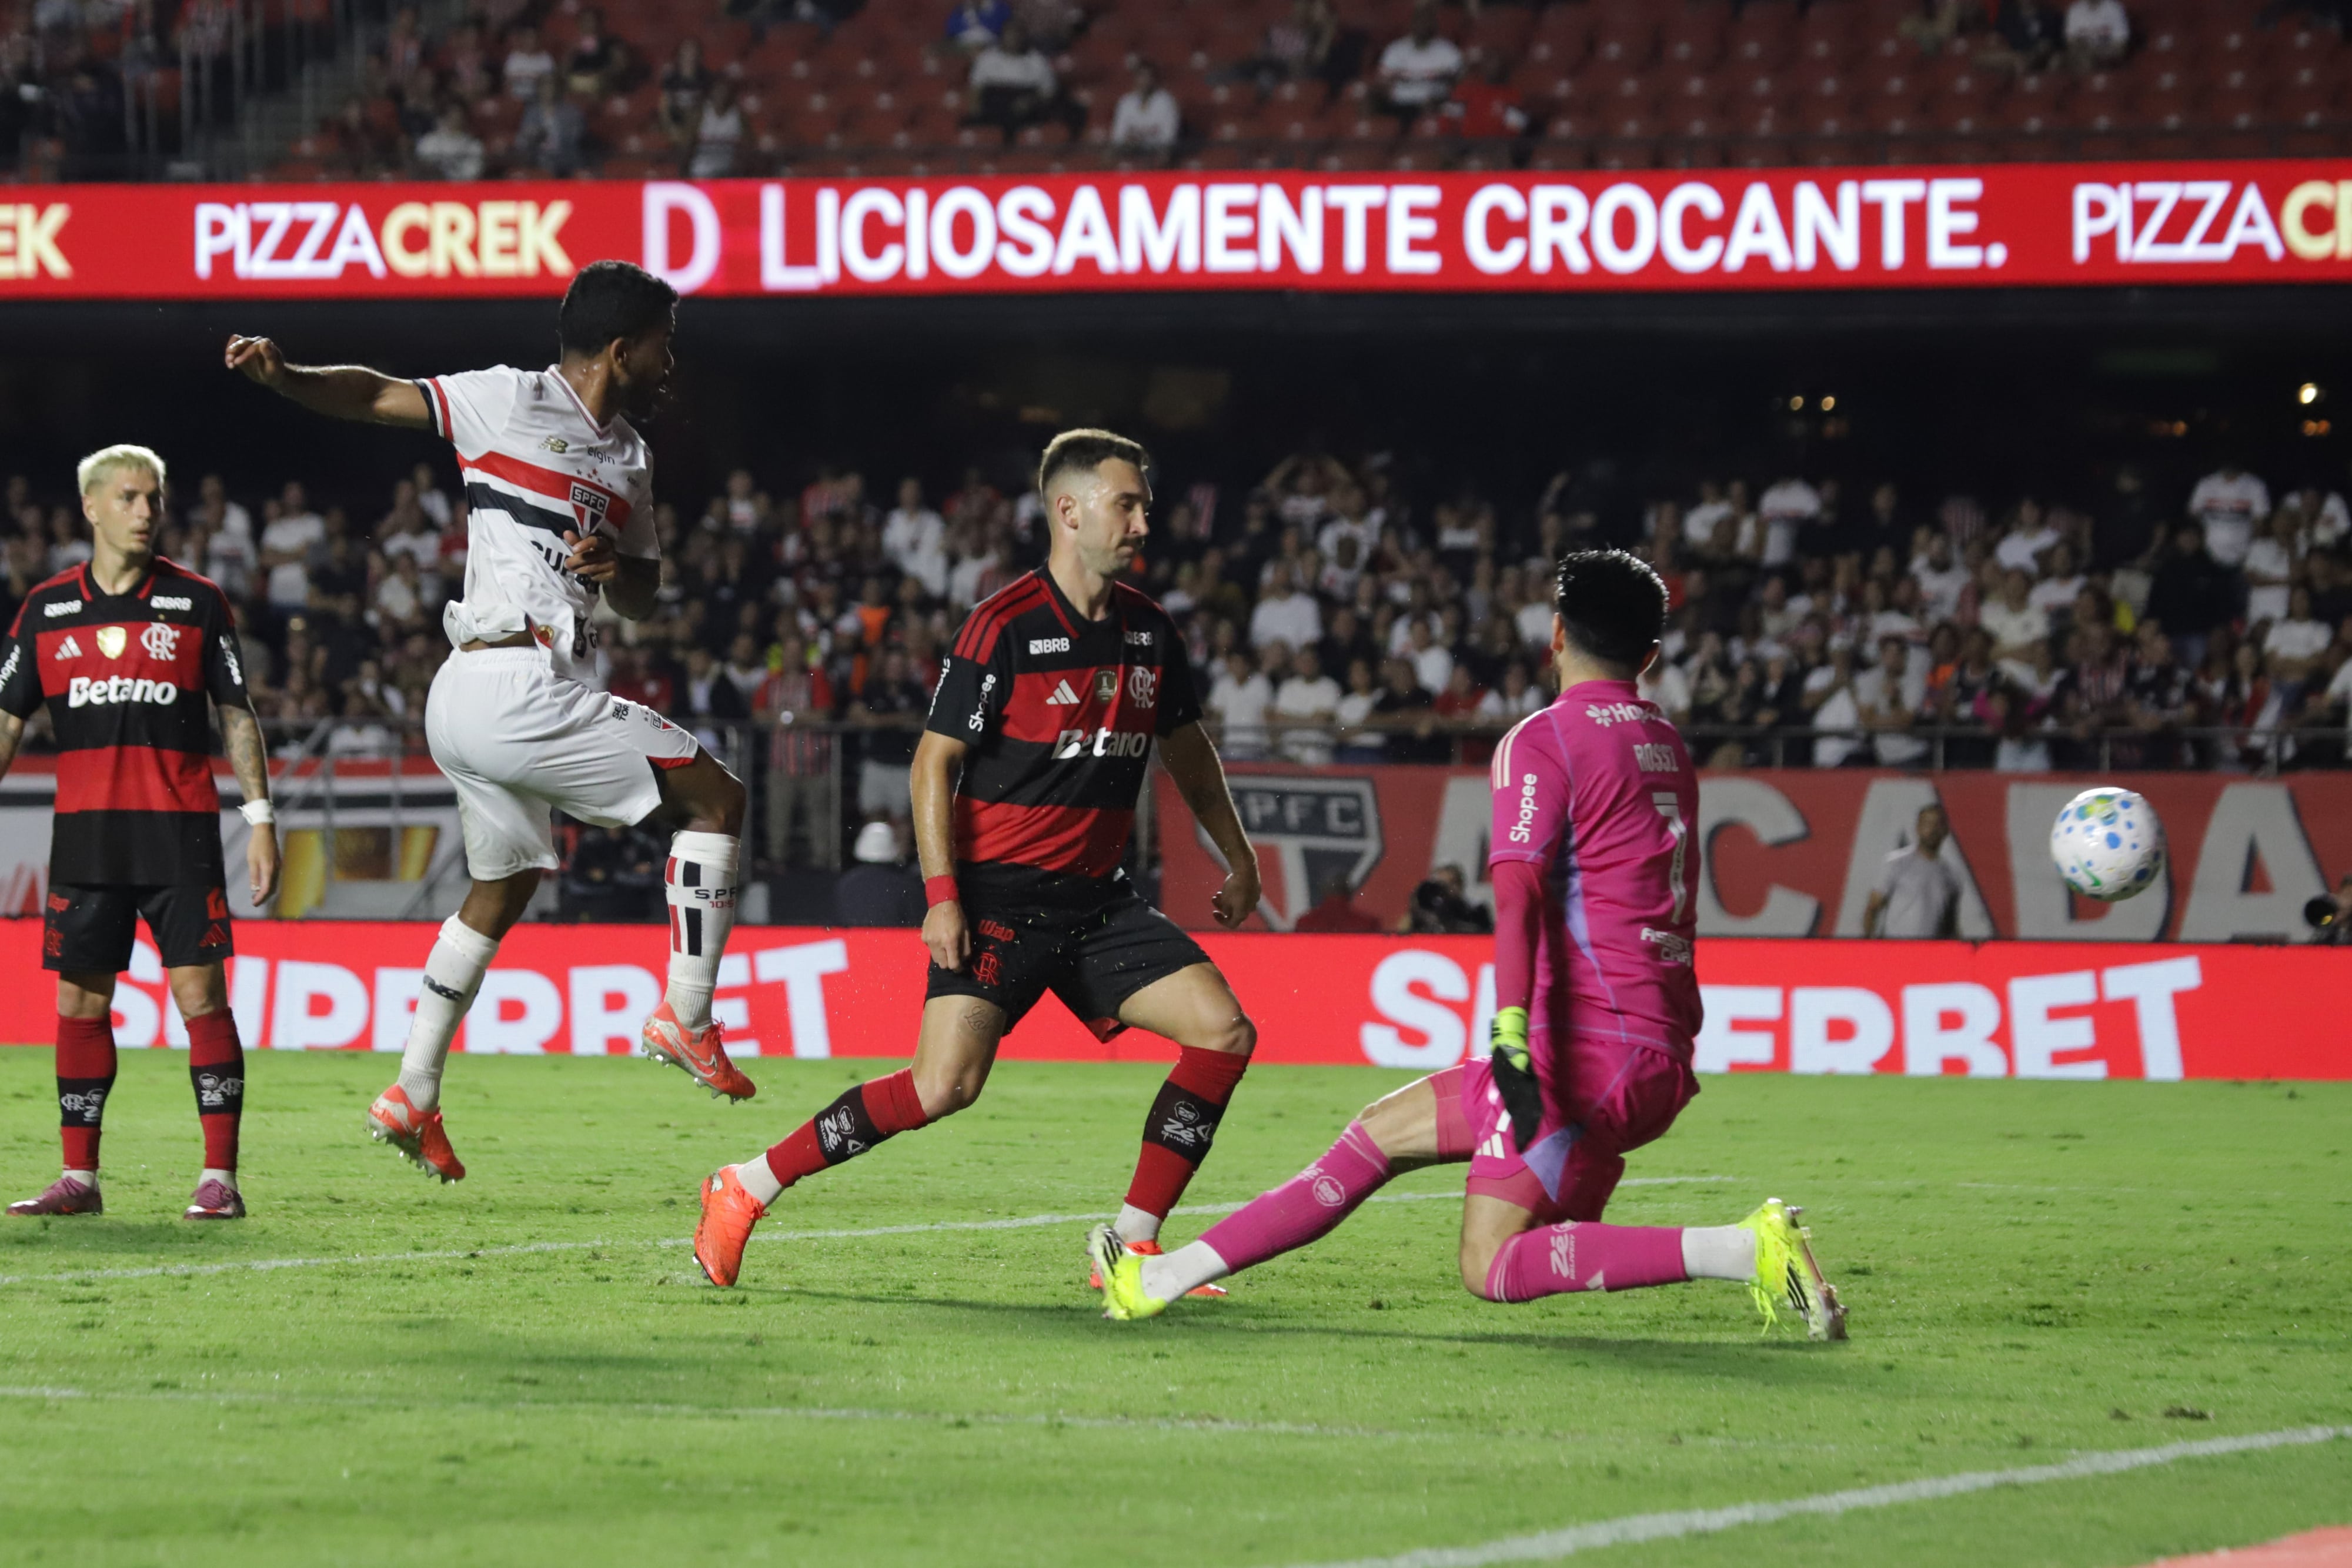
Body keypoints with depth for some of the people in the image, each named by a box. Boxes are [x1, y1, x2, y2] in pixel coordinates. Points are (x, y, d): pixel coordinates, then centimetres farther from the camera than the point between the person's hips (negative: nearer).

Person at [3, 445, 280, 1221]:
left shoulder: (198, 603, 3)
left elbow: (238, 715, 5)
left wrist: (261, 818, -2)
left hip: (180, 835, -2)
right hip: (85, 835, 3)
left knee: (201, 995, -7)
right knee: (80, 1002, 5)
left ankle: (220, 1179, -5)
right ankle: (79, 1178, 12)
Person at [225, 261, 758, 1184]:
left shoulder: (628, 458, 19)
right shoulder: (512, 401, -3)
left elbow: (639, 603, 25)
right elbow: (375, 396, -1)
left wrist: (619, 570, 1)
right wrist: (282, 374, -18)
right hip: (515, 686, -9)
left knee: (500, 893, 21)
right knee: (715, 799, -4)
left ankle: (412, 1098, 27)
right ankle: (686, 1017, -4)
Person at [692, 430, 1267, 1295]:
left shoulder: (1150, 632, 8)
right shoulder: (1006, 627, -11)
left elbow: (1186, 750, 25)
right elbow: (935, 759, -9)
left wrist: (1237, 858, 27)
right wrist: (941, 893, -17)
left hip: (1097, 898, 7)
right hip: (999, 894, -7)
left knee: (1225, 1032, -6)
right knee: (946, 1085, -20)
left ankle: (1134, 1244, 0)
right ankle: (744, 1190, -7)